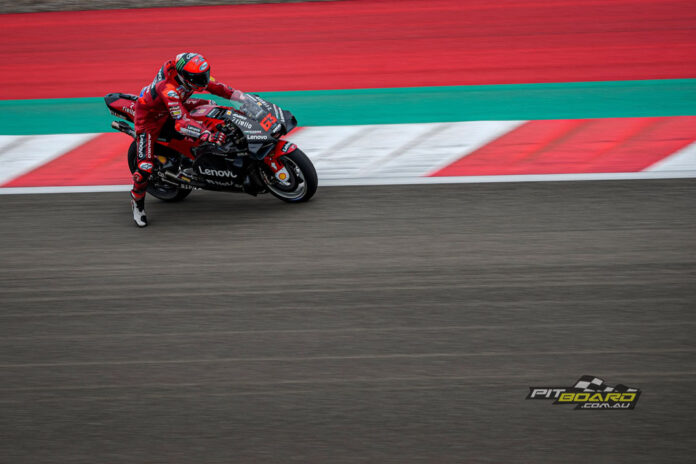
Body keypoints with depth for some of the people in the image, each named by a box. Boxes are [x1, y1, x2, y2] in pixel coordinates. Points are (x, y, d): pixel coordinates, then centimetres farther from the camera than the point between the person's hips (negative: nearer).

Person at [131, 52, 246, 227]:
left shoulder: (192, 76, -20)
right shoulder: (168, 89, -42)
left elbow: (218, 88, -7)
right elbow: (181, 123, -50)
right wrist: (209, 136, -59)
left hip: (173, 106, 8)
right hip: (150, 115, -8)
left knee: (211, 105, 7)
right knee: (145, 166, -12)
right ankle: (137, 200, 12)